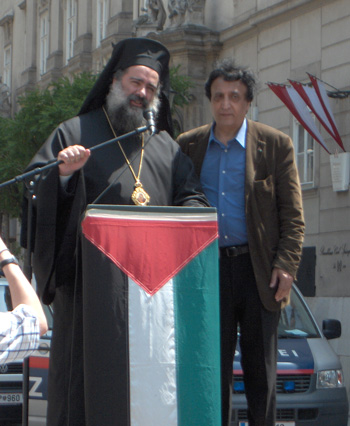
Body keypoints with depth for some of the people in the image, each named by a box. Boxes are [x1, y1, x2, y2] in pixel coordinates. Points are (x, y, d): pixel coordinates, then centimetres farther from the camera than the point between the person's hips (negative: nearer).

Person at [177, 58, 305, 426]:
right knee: (214, 368, 6)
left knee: (260, 369, 4)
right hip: (208, 269, 2)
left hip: (257, 270, -2)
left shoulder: (275, 145, 2)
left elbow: (292, 214, 1)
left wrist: (286, 265, -10)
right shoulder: (188, 146, 9)